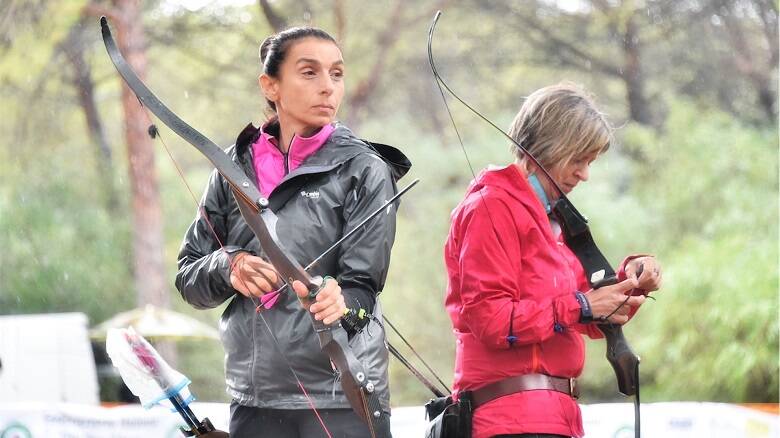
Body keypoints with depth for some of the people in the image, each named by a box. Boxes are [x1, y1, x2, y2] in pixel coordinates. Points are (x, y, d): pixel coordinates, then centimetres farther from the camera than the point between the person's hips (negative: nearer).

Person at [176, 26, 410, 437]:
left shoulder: (365, 171, -1)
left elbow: (362, 285, -8)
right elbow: (188, 277, 10)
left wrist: (338, 304, -31)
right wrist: (229, 266, -11)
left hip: (341, 398, -3)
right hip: (253, 397, 3)